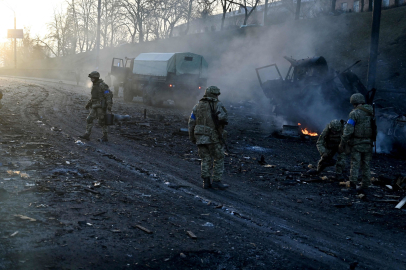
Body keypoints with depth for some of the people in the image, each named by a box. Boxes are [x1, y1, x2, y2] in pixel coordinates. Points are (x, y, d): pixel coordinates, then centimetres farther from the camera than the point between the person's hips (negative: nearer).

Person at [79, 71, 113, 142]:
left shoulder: (102, 85, -13)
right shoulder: (94, 86, 14)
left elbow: (108, 95, -18)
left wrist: (109, 106, -26)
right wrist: (88, 104, 26)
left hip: (101, 106, -8)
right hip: (95, 106, 8)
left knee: (102, 121, -3)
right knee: (89, 119, 0)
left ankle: (105, 137, 8)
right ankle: (87, 135, 1)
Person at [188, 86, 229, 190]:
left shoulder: (197, 106, 12)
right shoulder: (217, 105, -3)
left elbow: (191, 122, 9)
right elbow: (223, 117, -20)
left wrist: (192, 138, 15)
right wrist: (224, 120, 4)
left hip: (200, 137, 5)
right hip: (214, 137, -5)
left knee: (205, 159, 13)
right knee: (219, 159, 6)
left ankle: (206, 181, 11)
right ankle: (216, 181, 5)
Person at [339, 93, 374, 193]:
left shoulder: (354, 113, -13)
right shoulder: (371, 112, 4)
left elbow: (348, 130, -15)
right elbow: (374, 128, 9)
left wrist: (342, 144, -8)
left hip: (357, 143, -5)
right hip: (368, 143, 5)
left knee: (355, 163, 6)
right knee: (366, 165, 10)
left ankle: (353, 182, 6)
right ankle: (365, 186, 14)